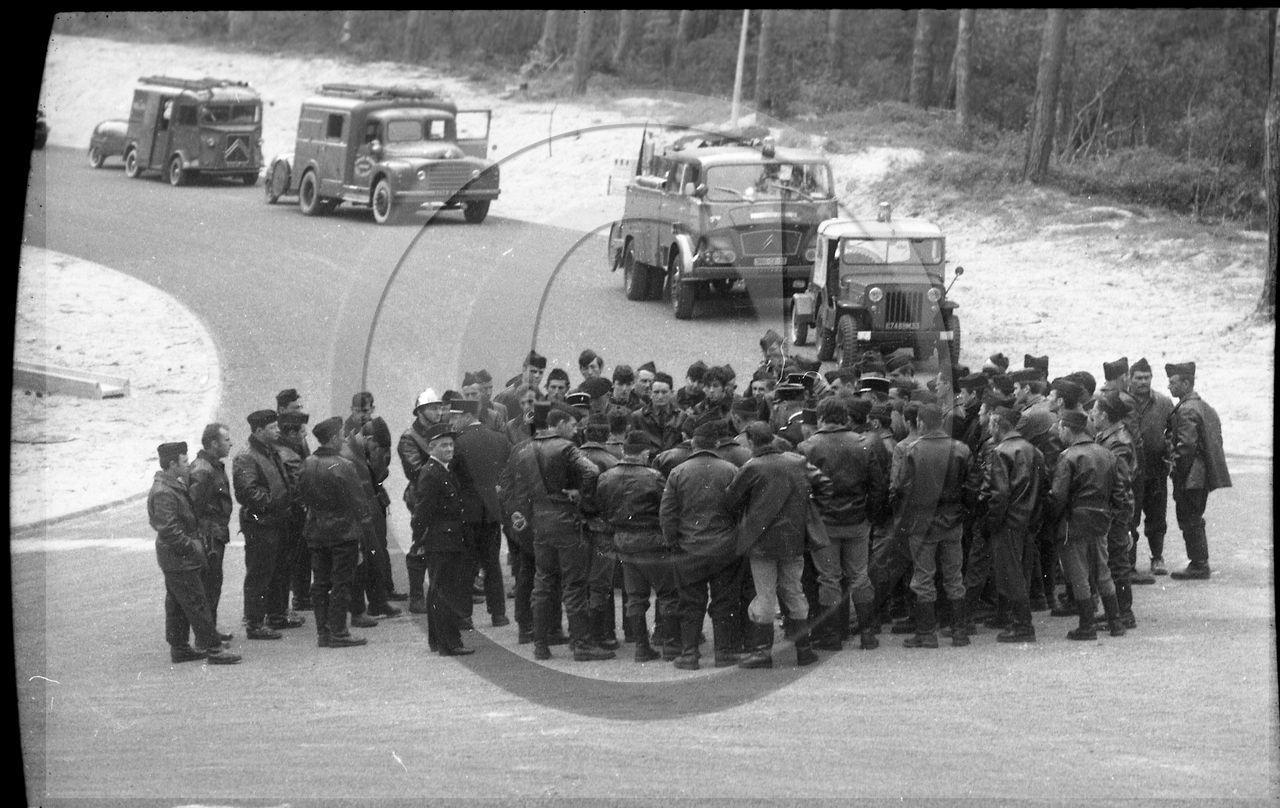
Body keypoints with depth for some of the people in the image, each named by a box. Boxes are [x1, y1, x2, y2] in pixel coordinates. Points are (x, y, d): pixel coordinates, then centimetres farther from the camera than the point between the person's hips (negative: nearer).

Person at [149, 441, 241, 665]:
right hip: (180, 560, -11)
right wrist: (191, 546, -20)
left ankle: (179, 648, 23)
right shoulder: (163, 493, -23)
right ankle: (213, 648, -3)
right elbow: (168, 529, -27)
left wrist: (194, 541, 15)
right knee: (196, 604, -6)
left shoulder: (175, 486, 11)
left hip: (175, 560, 11)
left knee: (177, 604, 16)